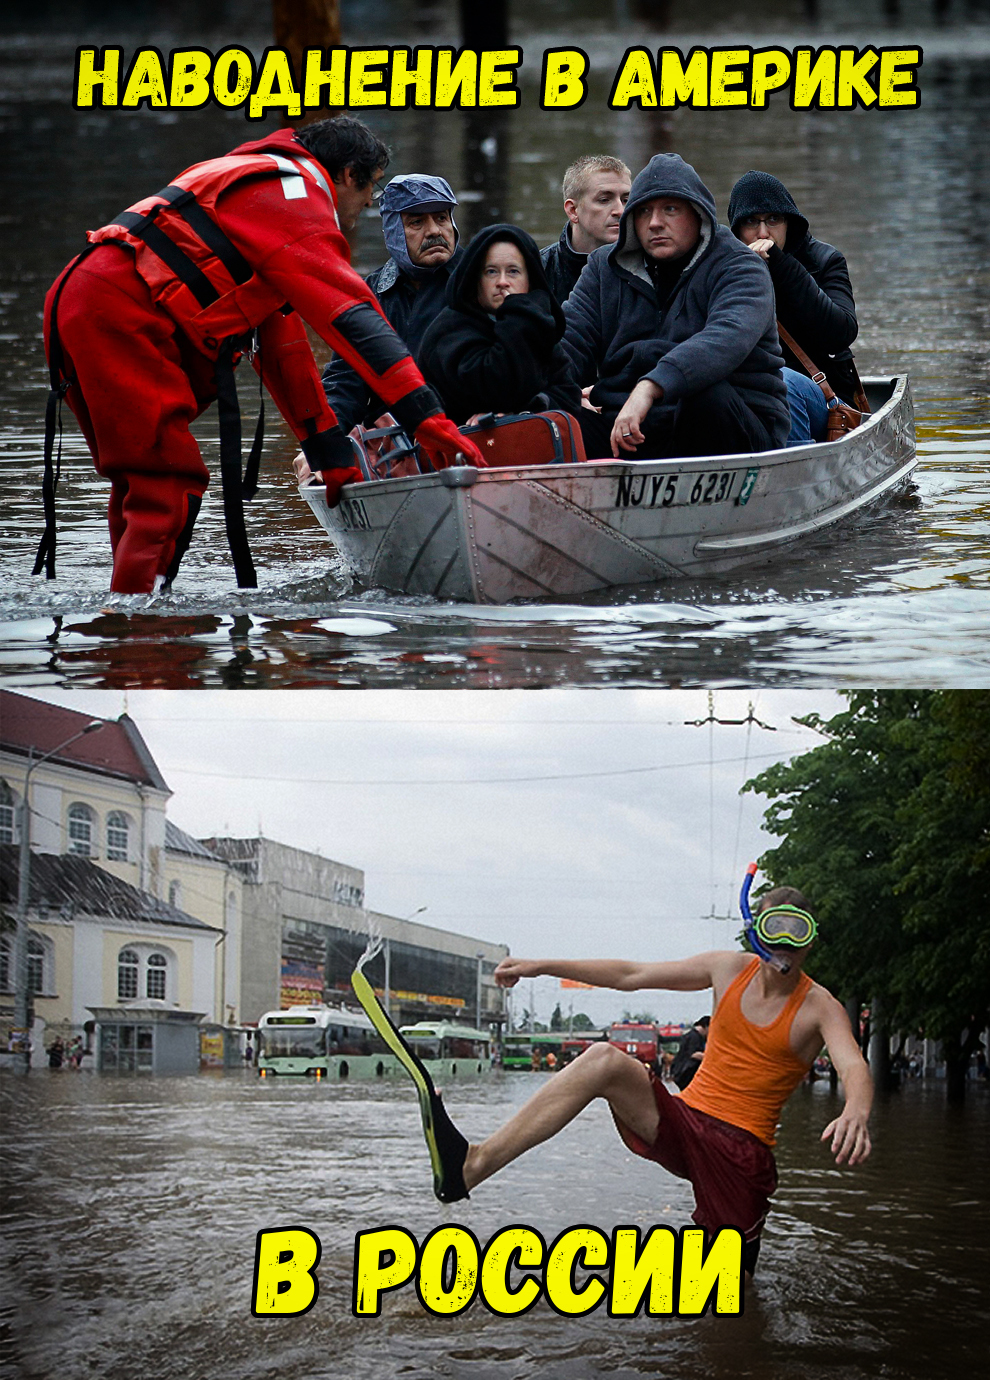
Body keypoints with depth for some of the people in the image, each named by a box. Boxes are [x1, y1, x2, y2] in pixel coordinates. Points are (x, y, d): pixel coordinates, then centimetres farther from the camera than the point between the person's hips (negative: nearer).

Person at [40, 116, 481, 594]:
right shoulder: (293, 188, -1)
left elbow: (282, 339, 31)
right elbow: (348, 311, -14)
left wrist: (331, 454, 30)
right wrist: (424, 413, -20)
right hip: (118, 308, -10)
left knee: (142, 483, 15)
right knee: (169, 482, -12)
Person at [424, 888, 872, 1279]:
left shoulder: (818, 1008, -5)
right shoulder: (730, 969, 8)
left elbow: (854, 1068, -24)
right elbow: (631, 975, 15)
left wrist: (855, 1112, -49)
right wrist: (542, 967, 11)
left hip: (742, 1149, -3)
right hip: (683, 1123, 3)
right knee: (605, 1059, -24)